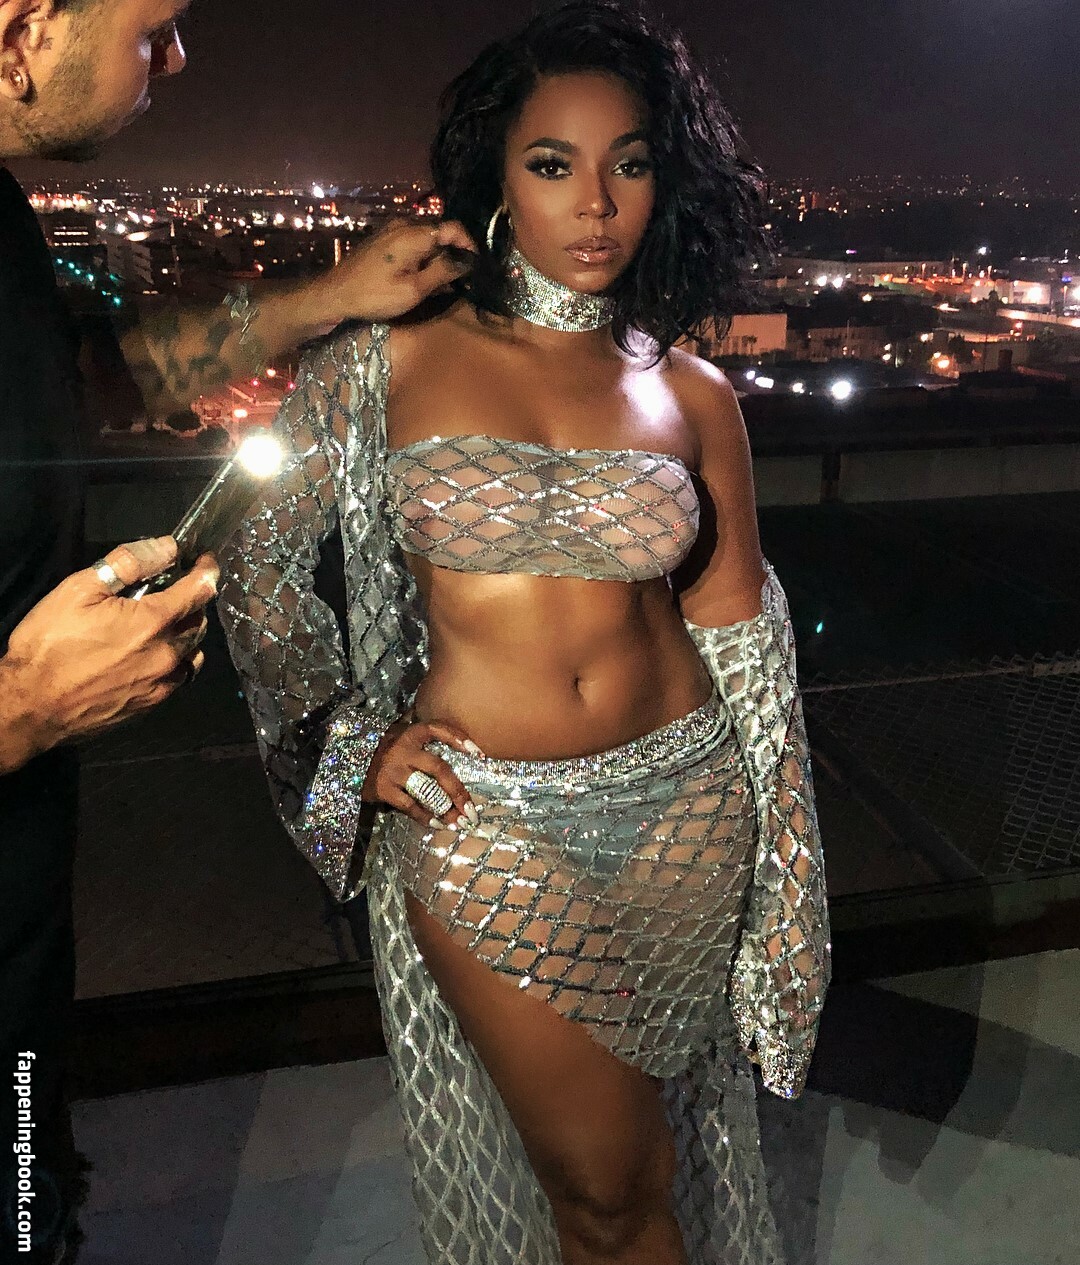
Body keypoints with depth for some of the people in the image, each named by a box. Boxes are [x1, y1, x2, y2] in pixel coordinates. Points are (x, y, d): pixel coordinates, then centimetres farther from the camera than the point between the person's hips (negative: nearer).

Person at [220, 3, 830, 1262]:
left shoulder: (694, 395, 1)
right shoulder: (387, 364, -4)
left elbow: (741, 642, 5)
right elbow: (256, 565, 6)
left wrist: (782, 881, 7)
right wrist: (352, 743, -1)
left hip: (684, 812, 3)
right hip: (483, 823, -2)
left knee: (632, 1148, 20)